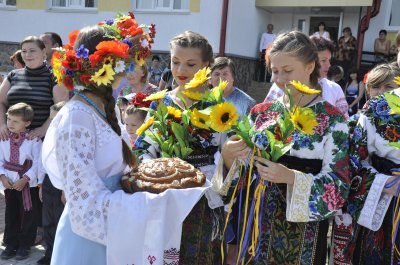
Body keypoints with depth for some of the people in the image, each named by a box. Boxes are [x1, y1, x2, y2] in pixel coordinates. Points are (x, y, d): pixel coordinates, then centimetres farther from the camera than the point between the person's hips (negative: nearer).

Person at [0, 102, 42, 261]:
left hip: (29, 184, -4)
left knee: (28, 216, 7)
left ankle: (25, 245, 22)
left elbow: (38, 163, -14)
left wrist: (25, 179, -18)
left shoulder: (34, 139, -12)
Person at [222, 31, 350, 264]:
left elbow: (338, 185, -14)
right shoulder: (261, 113, 1)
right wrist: (228, 155, -18)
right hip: (258, 220, 3)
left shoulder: (332, 120, -9)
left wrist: (291, 177, -28)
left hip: (304, 228, -3)